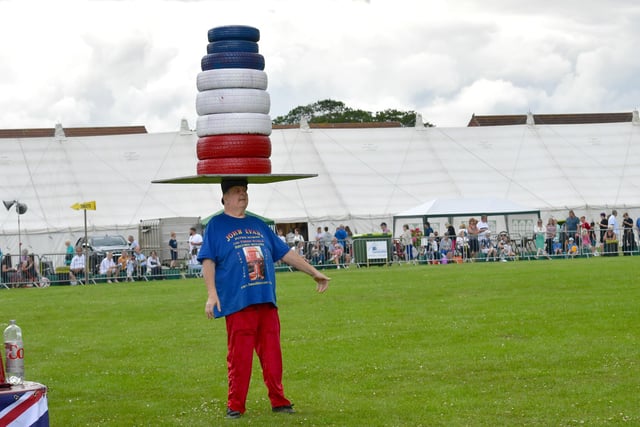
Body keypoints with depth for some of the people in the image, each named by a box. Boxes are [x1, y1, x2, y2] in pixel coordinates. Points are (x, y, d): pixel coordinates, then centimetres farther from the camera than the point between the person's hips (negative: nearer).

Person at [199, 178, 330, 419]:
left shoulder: (258, 226, 20)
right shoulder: (216, 226, 6)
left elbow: (285, 253, 23)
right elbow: (208, 260, -2)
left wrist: (314, 273, 20)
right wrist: (212, 294, -13)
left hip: (267, 301, 5)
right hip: (237, 303, -5)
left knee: (272, 354, 4)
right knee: (239, 356, -6)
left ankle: (278, 401, 11)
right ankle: (235, 406, 2)